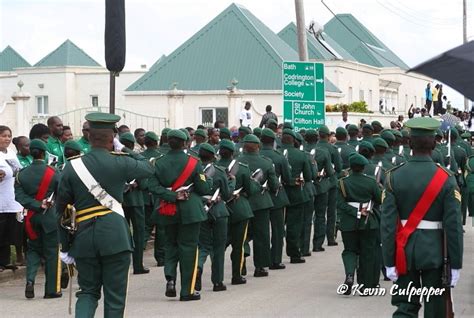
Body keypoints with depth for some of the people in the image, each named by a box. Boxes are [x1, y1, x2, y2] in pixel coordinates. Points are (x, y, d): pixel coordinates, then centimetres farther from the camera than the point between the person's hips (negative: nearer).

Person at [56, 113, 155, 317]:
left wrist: (65, 245, 15)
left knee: (88, 292, 14)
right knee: (115, 295, 6)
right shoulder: (120, 163, -5)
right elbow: (148, 168, 15)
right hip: (115, 235, -3)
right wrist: (127, 151, 25)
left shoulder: (72, 167, 2)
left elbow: (62, 209, 7)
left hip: (83, 237, 3)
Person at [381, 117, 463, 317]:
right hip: (434, 253, -1)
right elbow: (454, 225, -11)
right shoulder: (446, 179, -10)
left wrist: (389, 262, -1)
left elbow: (387, 223, -7)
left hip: (405, 253, 2)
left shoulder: (394, 177, -5)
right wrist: (455, 264, -3)